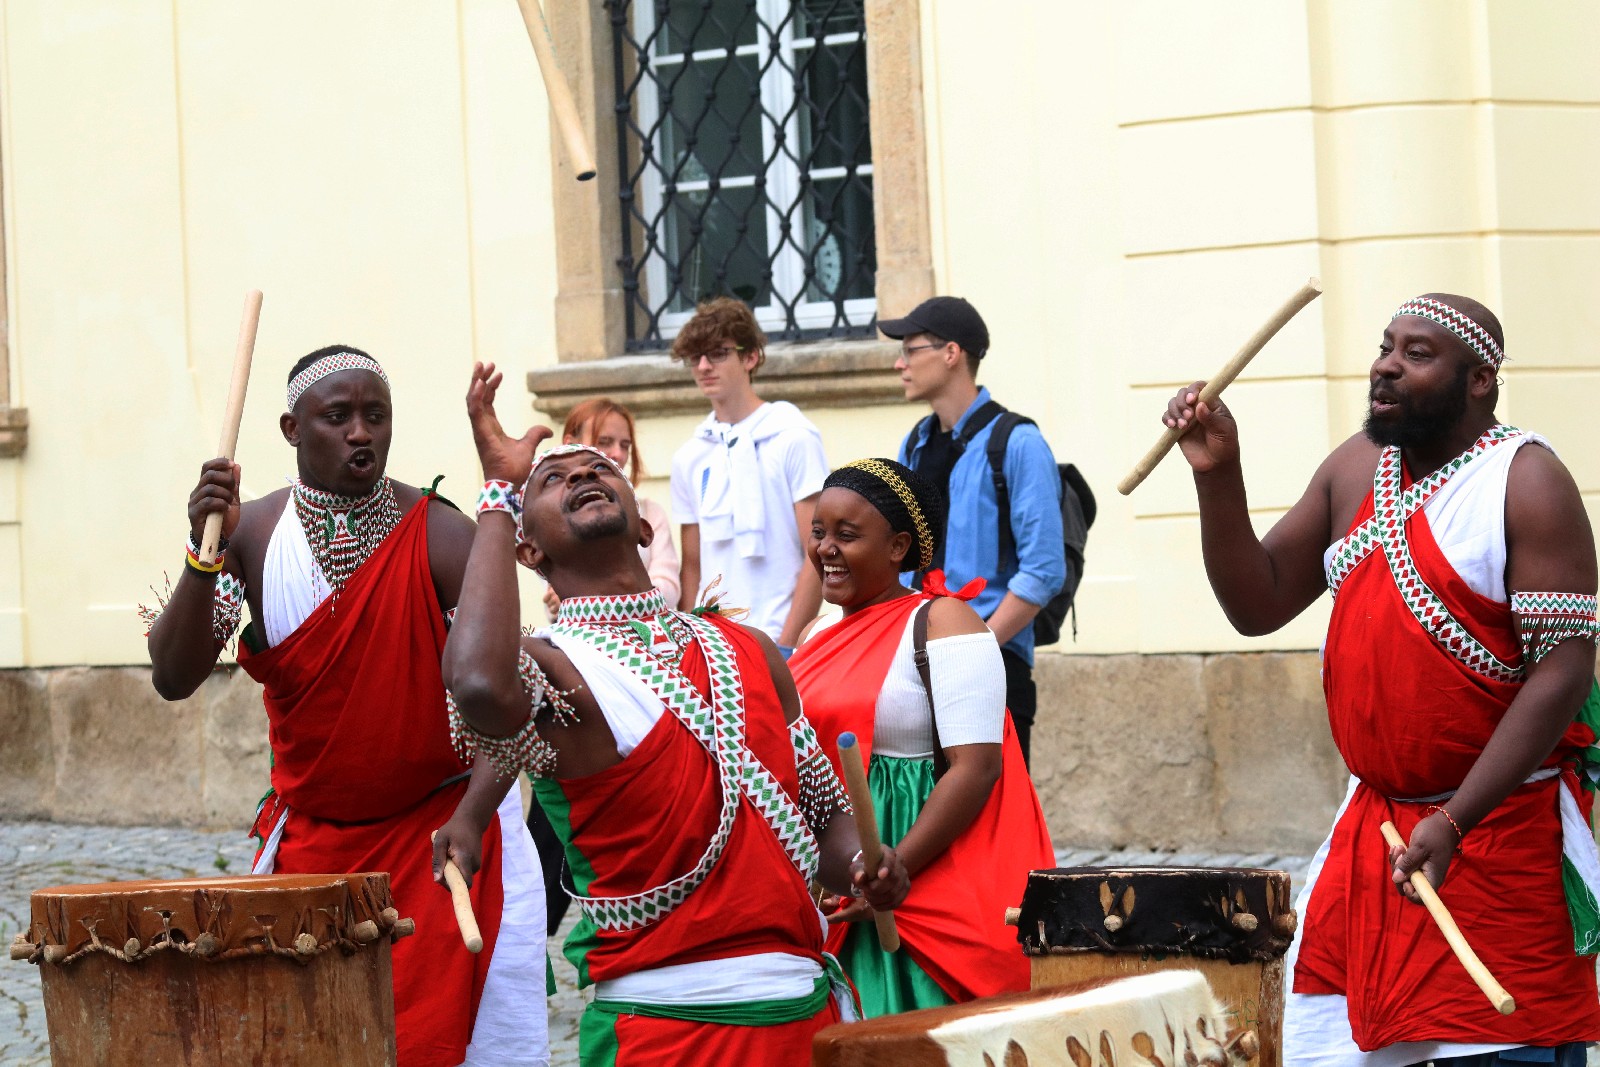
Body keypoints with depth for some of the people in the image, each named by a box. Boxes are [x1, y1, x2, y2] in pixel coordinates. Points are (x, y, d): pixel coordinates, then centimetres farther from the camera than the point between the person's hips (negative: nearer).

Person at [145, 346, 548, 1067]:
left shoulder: (440, 537, -12)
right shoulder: (252, 535, -3)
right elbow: (173, 680, -11)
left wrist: (471, 819, -32)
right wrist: (203, 555, -26)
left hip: (440, 833, -3)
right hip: (309, 837, 3)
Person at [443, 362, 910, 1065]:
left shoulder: (748, 652, 12)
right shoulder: (553, 668, -7)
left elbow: (827, 817, 19)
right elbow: (481, 687, -32)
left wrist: (864, 868, -5)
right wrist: (499, 494, -19)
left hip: (807, 1008, 5)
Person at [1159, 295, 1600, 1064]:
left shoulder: (1526, 484, -12)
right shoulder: (1356, 470, 10)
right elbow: (1259, 605, 10)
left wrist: (1455, 821, -23)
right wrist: (1218, 476, -5)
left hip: (1503, 831, -7)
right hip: (1371, 822, 7)